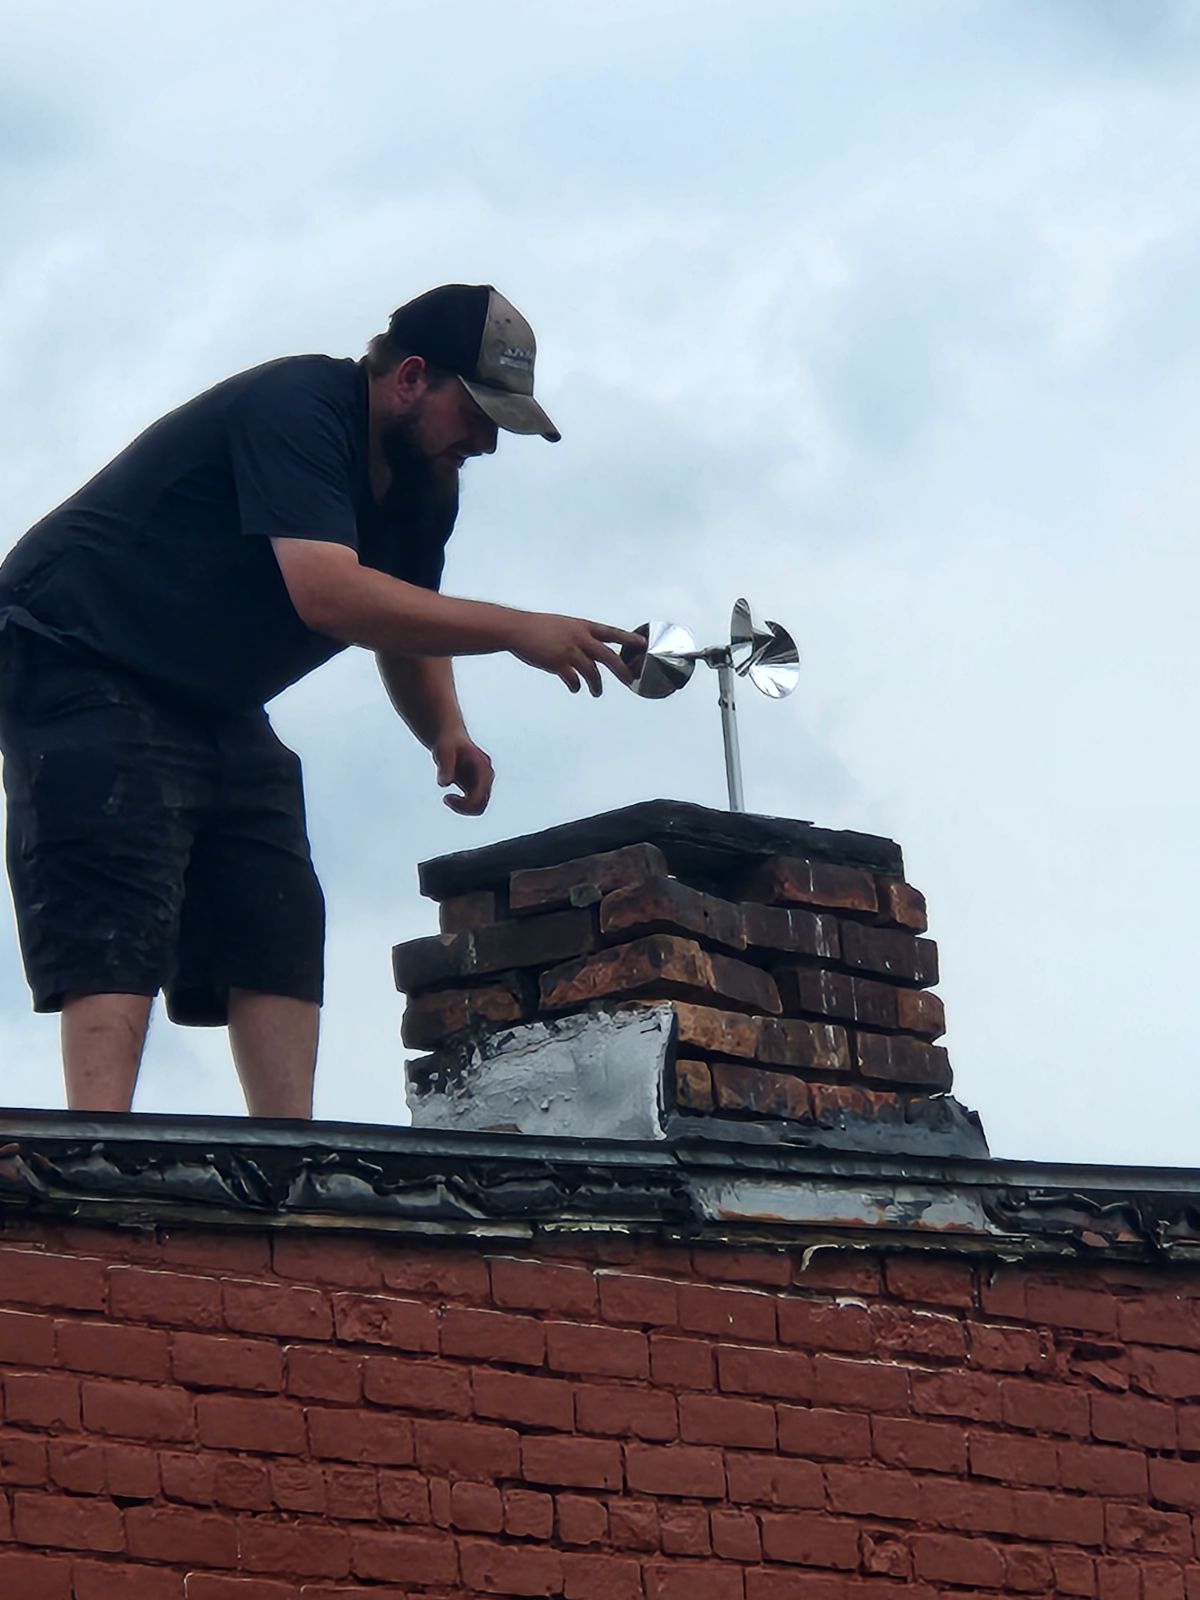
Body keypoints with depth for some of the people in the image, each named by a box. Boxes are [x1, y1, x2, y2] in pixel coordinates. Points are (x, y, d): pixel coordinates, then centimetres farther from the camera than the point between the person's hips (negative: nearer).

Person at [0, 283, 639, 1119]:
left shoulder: (424, 486, 8)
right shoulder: (299, 409, -22)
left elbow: (406, 632, 19)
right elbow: (328, 594, -34)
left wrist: (447, 733, -4)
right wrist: (519, 631, -32)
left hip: (210, 706, 9)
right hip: (79, 665, -9)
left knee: (278, 924, -5)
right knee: (119, 925, -22)